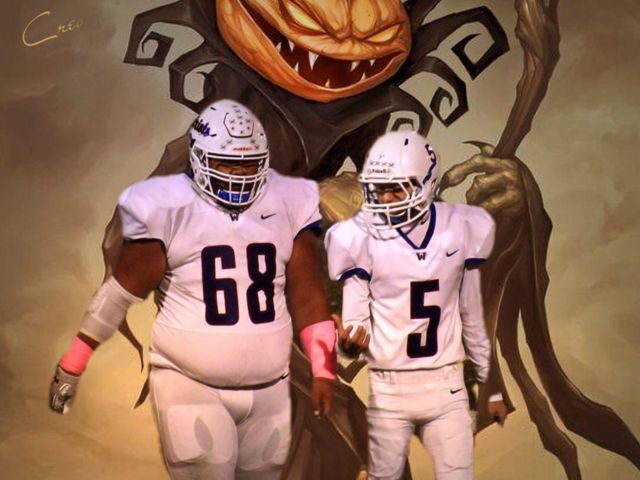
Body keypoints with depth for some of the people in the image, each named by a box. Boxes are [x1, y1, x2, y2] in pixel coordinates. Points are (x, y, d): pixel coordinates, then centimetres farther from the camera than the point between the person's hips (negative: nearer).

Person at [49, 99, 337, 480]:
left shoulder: (288, 206, 0)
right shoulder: (169, 207, -10)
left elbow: (308, 294, 4)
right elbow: (124, 289, -5)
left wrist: (323, 370, 2)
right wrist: (72, 364, -2)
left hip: (268, 388, 4)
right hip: (191, 385, -4)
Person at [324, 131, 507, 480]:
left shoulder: (461, 230, -2)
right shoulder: (361, 238, -10)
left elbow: (473, 319, 8)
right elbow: (356, 322, -8)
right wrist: (349, 341, -32)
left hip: (446, 385, 2)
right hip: (389, 388, -2)